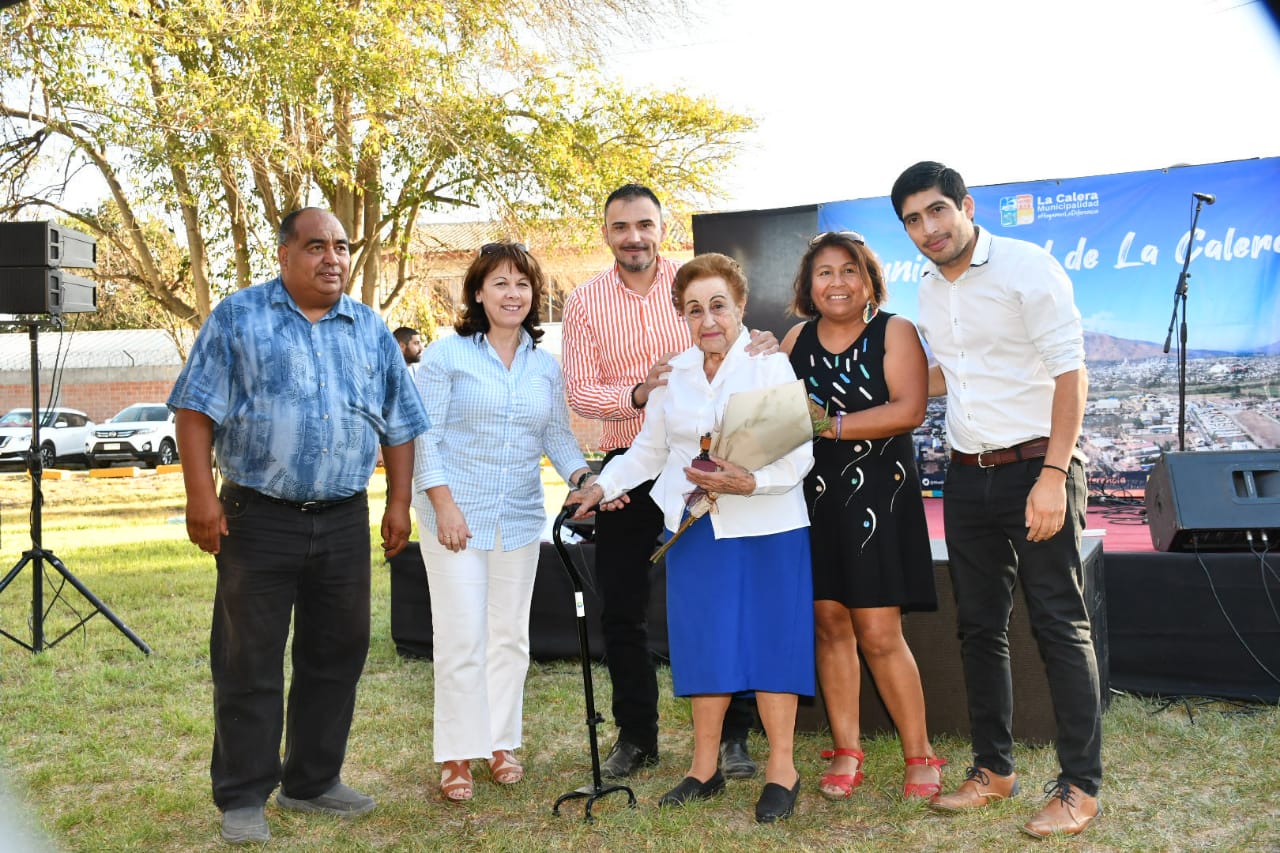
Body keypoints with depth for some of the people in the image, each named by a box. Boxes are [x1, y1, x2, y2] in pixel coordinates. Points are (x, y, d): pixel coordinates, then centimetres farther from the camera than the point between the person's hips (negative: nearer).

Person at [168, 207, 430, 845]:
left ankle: (313, 780, 27)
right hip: (259, 520, -4)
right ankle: (243, 798, 14)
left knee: (337, 655, 11)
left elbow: (398, 426, 13)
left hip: (345, 523, 4)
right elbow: (197, 410, -5)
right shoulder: (238, 316, -1)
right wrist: (201, 497, -12)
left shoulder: (371, 331, 10)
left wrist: (398, 504, 7)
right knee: (249, 662, 2)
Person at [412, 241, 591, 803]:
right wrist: (444, 504, -15)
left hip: (520, 519, 5)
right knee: (461, 636, -4)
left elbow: (557, 435, 12)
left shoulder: (546, 366, 10)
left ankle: (501, 744, 25)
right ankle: (457, 757, 7)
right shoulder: (448, 354, -4)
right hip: (457, 515, -4)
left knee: (510, 634, 11)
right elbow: (425, 435, -7)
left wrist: (582, 476, -8)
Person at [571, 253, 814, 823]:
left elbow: (800, 454, -11)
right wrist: (603, 485, 6)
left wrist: (749, 482, -26)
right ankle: (705, 769, 18)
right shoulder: (673, 374, 8)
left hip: (766, 526, -4)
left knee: (770, 638, 1)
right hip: (694, 527, 4)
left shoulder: (770, 364, -6)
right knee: (703, 641, 7)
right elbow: (649, 450, 17)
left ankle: (781, 770, 12)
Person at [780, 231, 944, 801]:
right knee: (830, 625, 6)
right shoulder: (797, 338, 11)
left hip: (876, 494, -4)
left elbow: (909, 409, -14)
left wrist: (830, 425, -16)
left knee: (879, 633, -5)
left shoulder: (894, 332, -1)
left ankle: (920, 755, 9)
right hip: (813, 496, 4)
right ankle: (846, 751, 17)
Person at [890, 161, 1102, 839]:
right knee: (980, 628, 12)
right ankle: (993, 768, 25)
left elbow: (1069, 372, -15)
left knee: (1060, 626, -2)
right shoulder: (929, 293, 11)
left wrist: (1053, 475, -21)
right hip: (967, 476, 7)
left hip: (1035, 469, -7)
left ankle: (1080, 786, 7)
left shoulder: (1026, 267, -11)